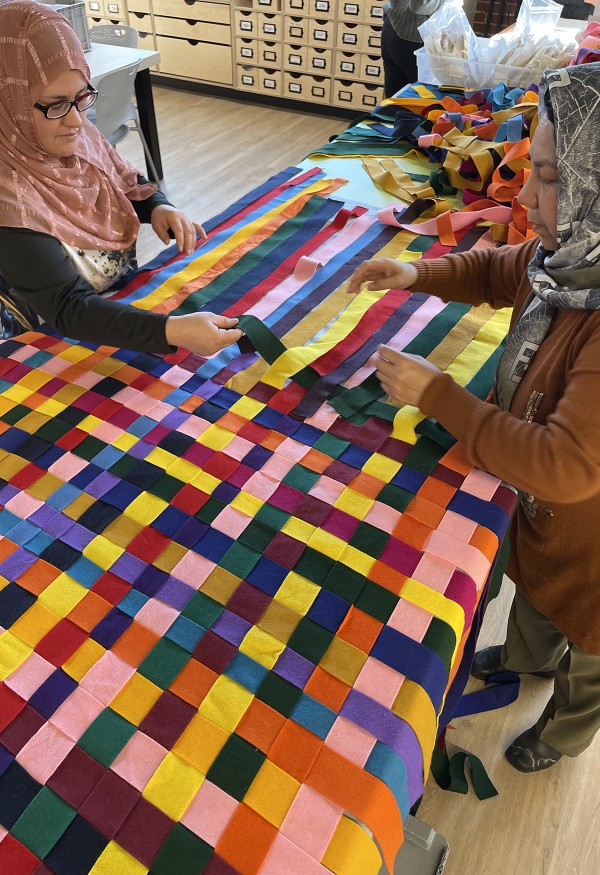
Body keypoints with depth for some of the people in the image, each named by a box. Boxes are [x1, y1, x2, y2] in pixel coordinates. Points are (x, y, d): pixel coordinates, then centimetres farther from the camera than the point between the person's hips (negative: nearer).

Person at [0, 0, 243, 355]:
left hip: (125, 296, 7)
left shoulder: (78, 135, -8)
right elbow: (68, 308, -33)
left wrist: (159, 208, -14)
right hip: (58, 343, -6)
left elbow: (130, 184, 11)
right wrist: (173, 331, -47)